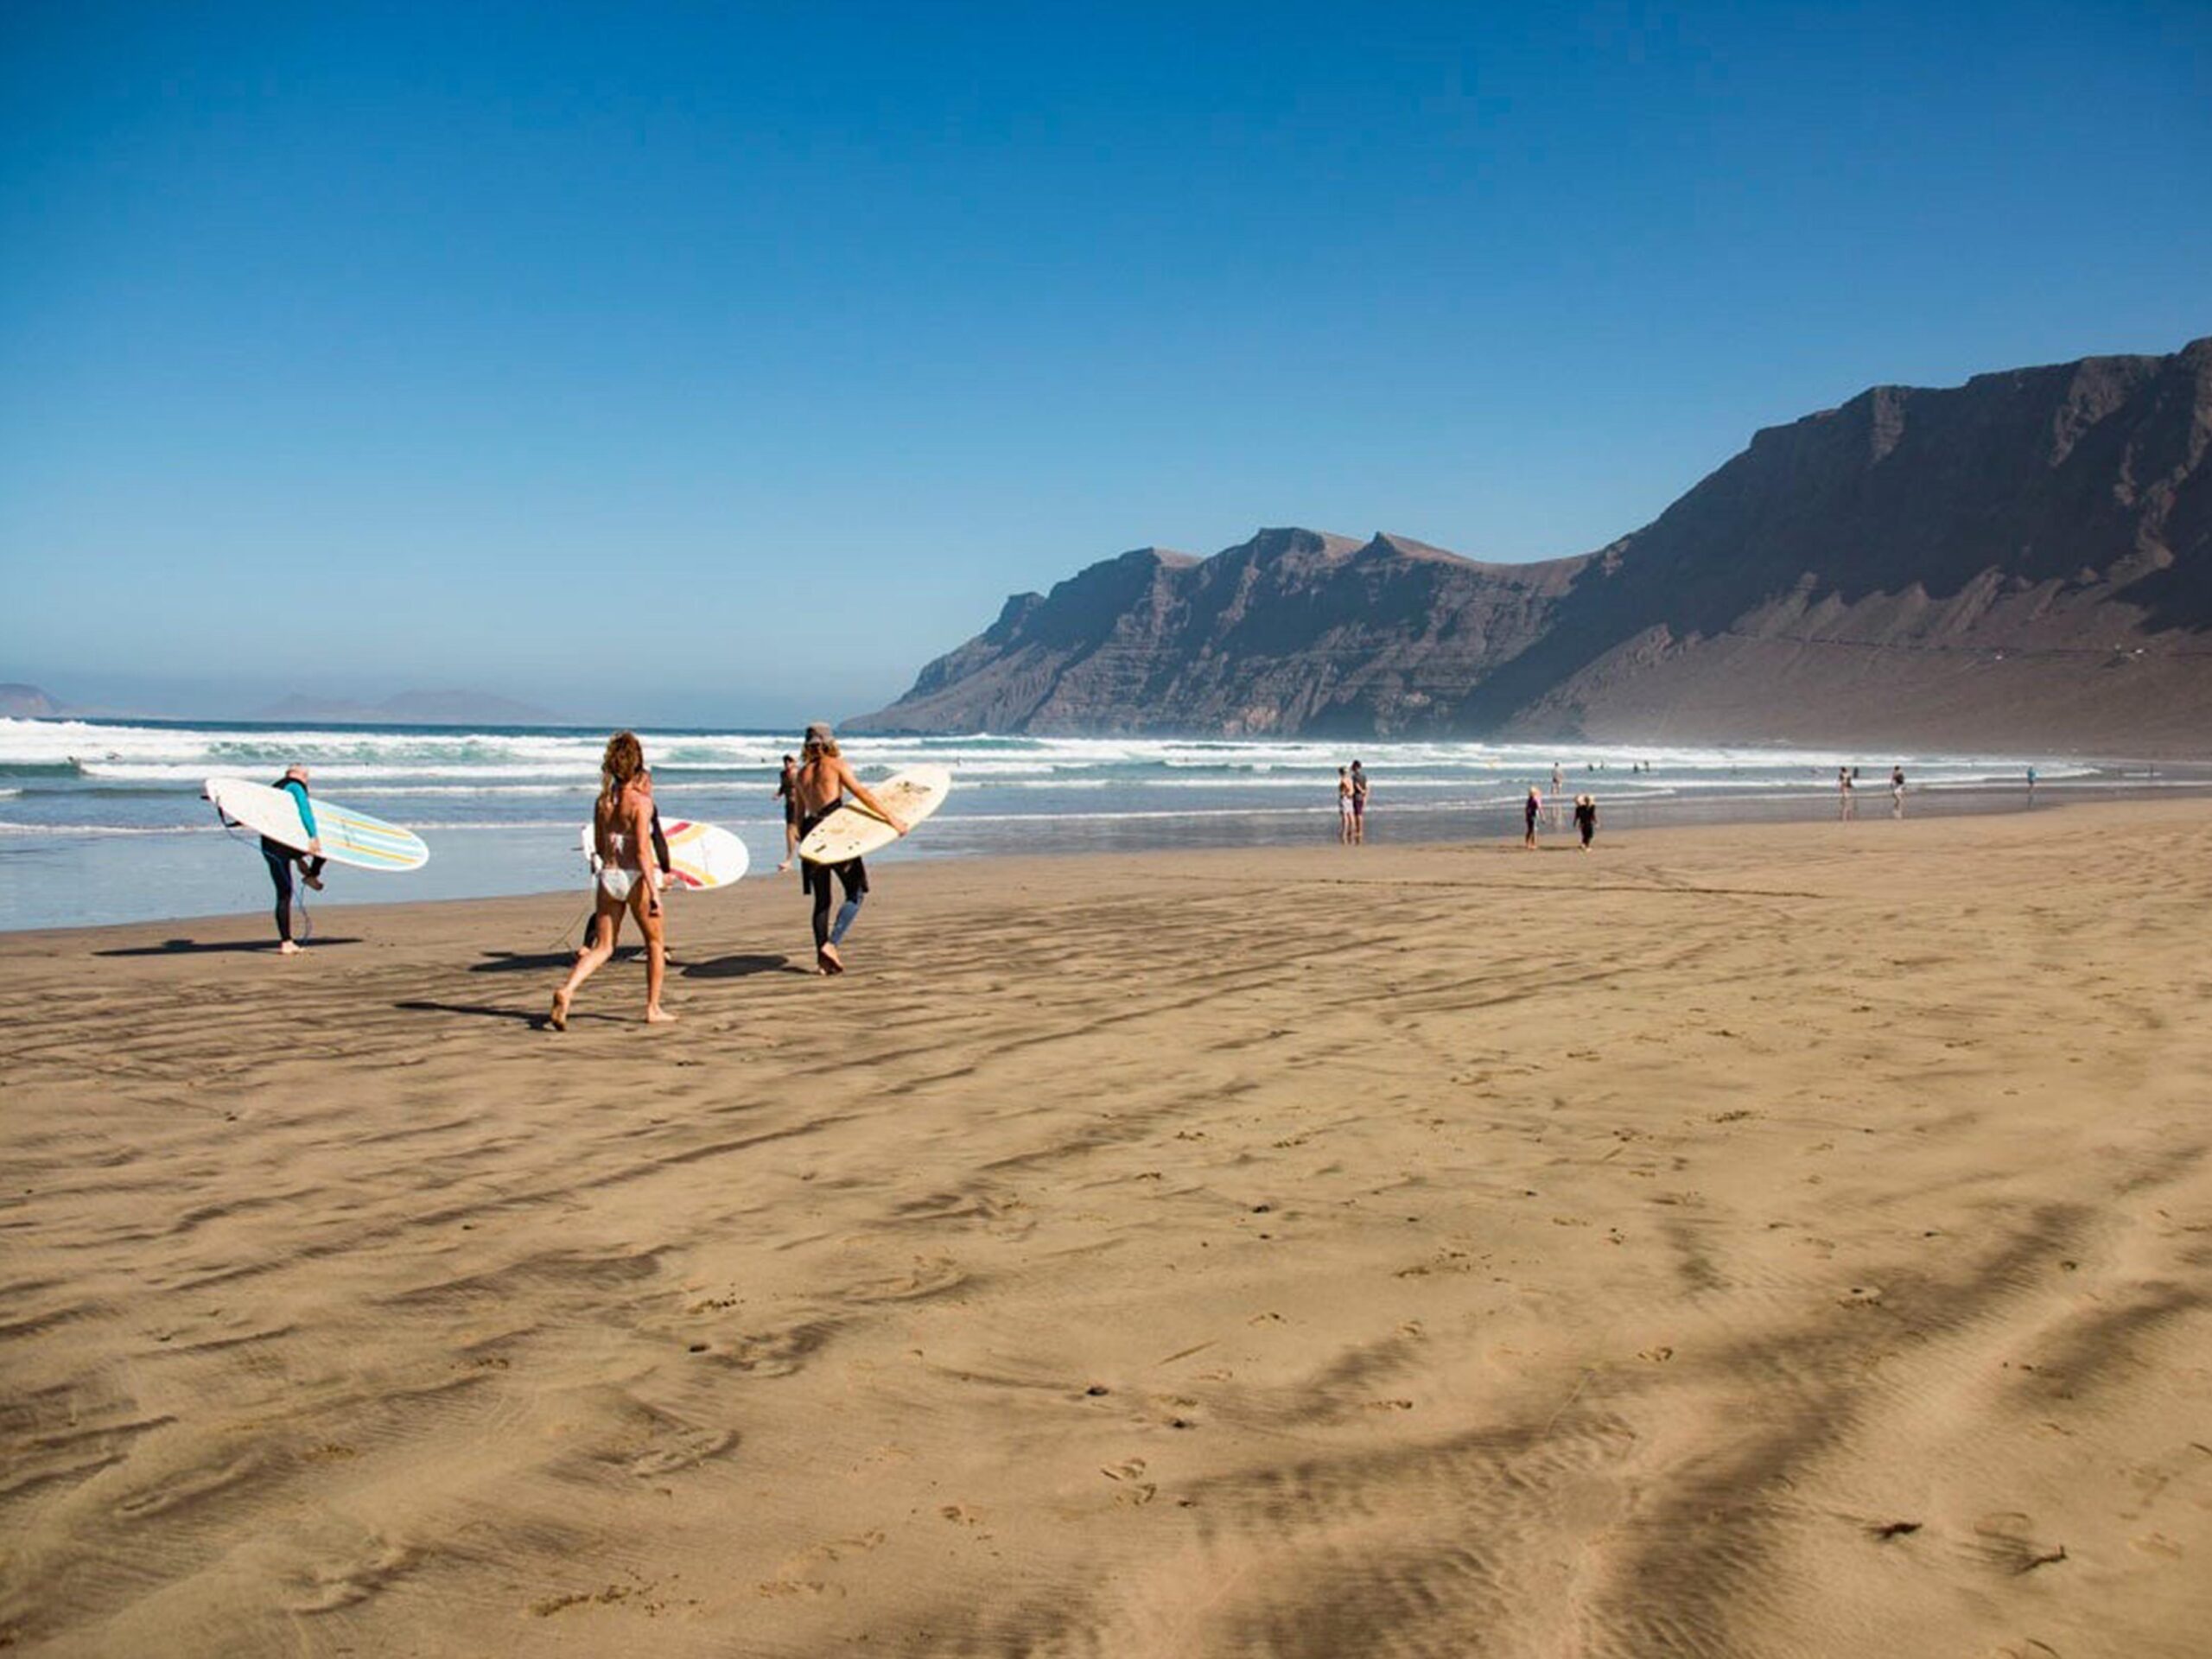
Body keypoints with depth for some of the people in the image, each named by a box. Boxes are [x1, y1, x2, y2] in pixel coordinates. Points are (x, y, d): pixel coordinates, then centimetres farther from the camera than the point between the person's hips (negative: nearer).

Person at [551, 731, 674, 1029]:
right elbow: (642, 851, -17)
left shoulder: (602, 801, 7)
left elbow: (599, 847, 15)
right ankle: (653, 1009, 18)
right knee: (656, 942, 15)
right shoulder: (640, 801, -11)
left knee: (602, 947, 10)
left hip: (608, 877, 5)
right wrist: (655, 892, -16)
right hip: (636, 877, -5)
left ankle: (567, 990, -14)